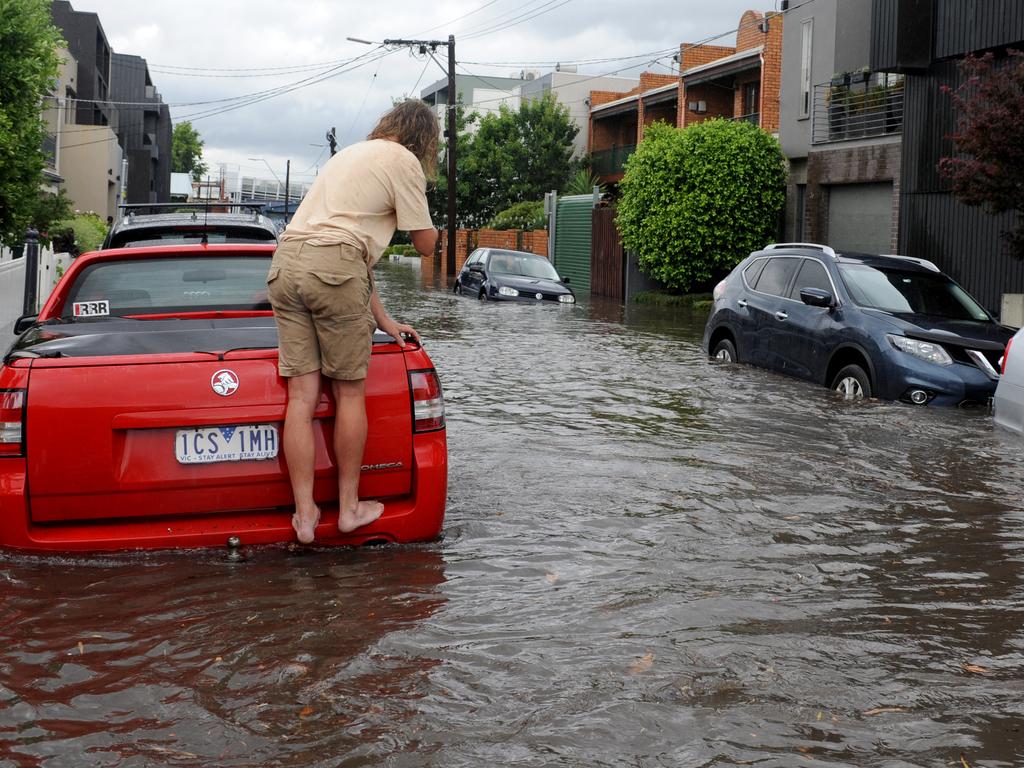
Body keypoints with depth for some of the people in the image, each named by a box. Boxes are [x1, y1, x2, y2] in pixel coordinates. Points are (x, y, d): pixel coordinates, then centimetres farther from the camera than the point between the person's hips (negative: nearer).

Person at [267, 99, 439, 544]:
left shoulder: (351, 154, 32)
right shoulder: (404, 161, 6)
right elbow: (425, 244, 5)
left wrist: (383, 321, 30)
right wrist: (421, 214, 30)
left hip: (285, 262, 7)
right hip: (333, 268, -7)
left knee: (302, 396, 3)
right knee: (350, 392, 5)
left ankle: (304, 515, 5)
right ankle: (349, 507, 14)